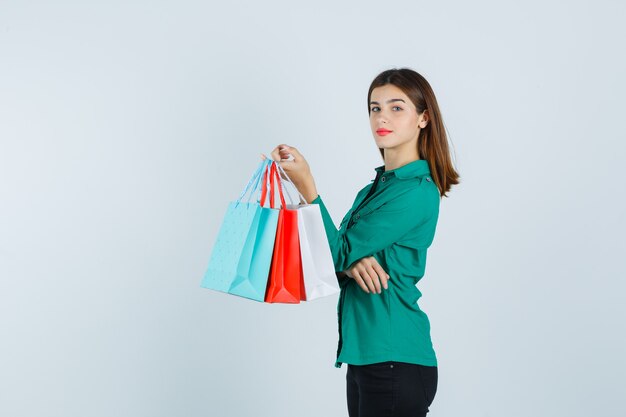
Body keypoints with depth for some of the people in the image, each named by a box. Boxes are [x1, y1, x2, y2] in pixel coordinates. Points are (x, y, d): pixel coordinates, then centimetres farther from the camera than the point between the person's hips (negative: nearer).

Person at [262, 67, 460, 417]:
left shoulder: (416, 191, -14)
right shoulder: (376, 186, 14)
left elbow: (339, 252, -14)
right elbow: (337, 257, 7)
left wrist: (305, 183, -17)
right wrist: (352, 262, -16)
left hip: (395, 360, -8)